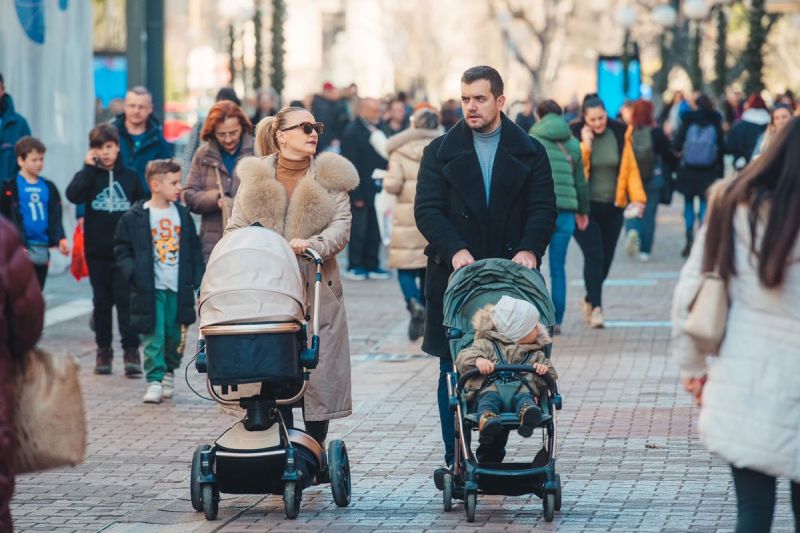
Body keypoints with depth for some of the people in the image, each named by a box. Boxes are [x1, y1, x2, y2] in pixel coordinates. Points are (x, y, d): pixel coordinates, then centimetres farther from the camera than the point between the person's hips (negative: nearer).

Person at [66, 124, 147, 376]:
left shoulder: (131, 177, 5)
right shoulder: (89, 175, 3)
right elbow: (73, 194, -18)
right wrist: (89, 166, -17)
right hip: (97, 251, 1)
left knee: (126, 300, -7)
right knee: (101, 302, 9)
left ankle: (131, 351, -6)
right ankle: (103, 350, 17)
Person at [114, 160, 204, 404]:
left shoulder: (183, 215, 9)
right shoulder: (134, 218, -3)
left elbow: (194, 251, 14)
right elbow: (122, 251, 1)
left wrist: (196, 280, 7)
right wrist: (133, 273, -13)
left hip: (178, 289, 4)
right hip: (150, 289, -3)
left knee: (174, 334, 9)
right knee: (153, 336, -8)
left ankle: (169, 371, 30)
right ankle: (154, 381, -6)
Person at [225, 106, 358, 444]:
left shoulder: (329, 177, 5)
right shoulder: (255, 178, 8)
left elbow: (341, 225, -5)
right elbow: (236, 229, 7)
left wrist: (314, 244, -24)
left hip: (317, 288, 0)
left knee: (318, 373, 0)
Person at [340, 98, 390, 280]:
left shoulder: (377, 131, 13)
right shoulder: (352, 132, -9)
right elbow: (351, 164, -13)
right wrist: (356, 195, -17)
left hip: (377, 189, 7)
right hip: (361, 191, -7)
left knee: (374, 231, 9)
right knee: (358, 230, -1)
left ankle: (371, 265, 16)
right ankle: (354, 266, 7)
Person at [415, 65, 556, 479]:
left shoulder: (529, 153, 10)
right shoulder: (440, 153, 9)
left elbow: (544, 209, 3)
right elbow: (427, 210, 0)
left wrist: (529, 248, -16)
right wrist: (455, 249, -17)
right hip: (454, 274, 0)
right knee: (454, 371, 0)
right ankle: (455, 460, 5)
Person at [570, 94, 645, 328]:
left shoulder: (620, 135, 3)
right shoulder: (575, 135, -4)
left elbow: (631, 168, 6)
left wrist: (637, 198, -3)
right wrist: (585, 145, -19)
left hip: (612, 208, 3)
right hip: (585, 207, -3)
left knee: (605, 259, 7)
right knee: (594, 255, -16)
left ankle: (589, 299, 30)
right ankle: (596, 308, -15)